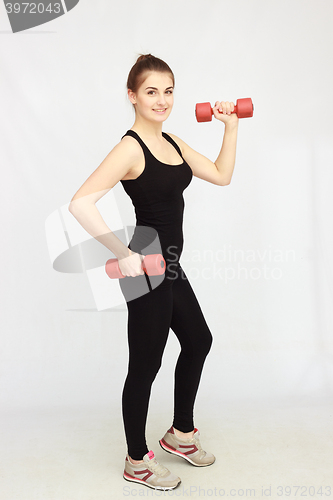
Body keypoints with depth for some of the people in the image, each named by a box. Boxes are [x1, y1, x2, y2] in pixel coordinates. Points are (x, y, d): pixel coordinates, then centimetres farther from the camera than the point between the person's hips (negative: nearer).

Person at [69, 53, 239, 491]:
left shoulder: (170, 141, 9)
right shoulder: (130, 148, -17)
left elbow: (221, 176, 13)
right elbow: (81, 204, -28)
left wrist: (231, 126, 6)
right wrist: (124, 255, -25)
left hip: (169, 266, 10)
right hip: (145, 269, -10)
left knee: (198, 341, 22)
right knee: (145, 365, 4)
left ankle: (180, 433, 41)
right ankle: (136, 462, 27)